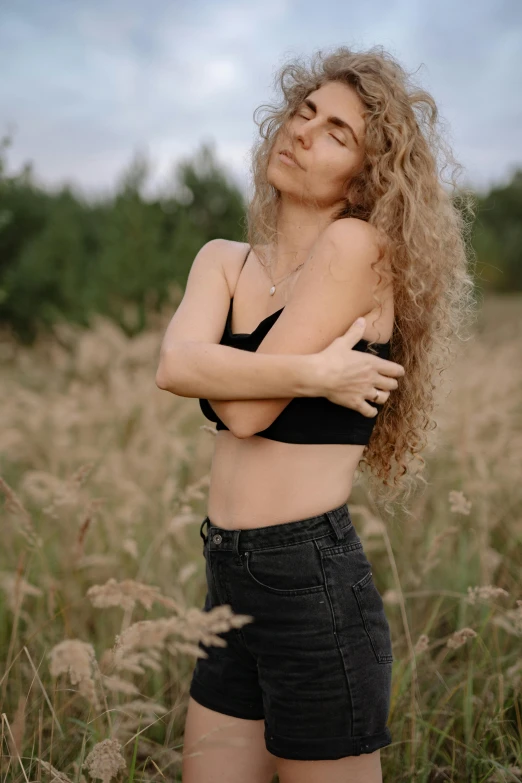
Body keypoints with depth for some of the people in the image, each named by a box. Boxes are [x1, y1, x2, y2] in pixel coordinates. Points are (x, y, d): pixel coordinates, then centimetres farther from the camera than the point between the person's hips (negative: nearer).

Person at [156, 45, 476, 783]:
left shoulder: (358, 245, -12)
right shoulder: (224, 259, 9)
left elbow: (247, 412, -17)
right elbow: (173, 367, -11)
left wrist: (215, 365, 1)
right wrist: (310, 371, -19)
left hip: (314, 587, -7)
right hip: (230, 584, 7)